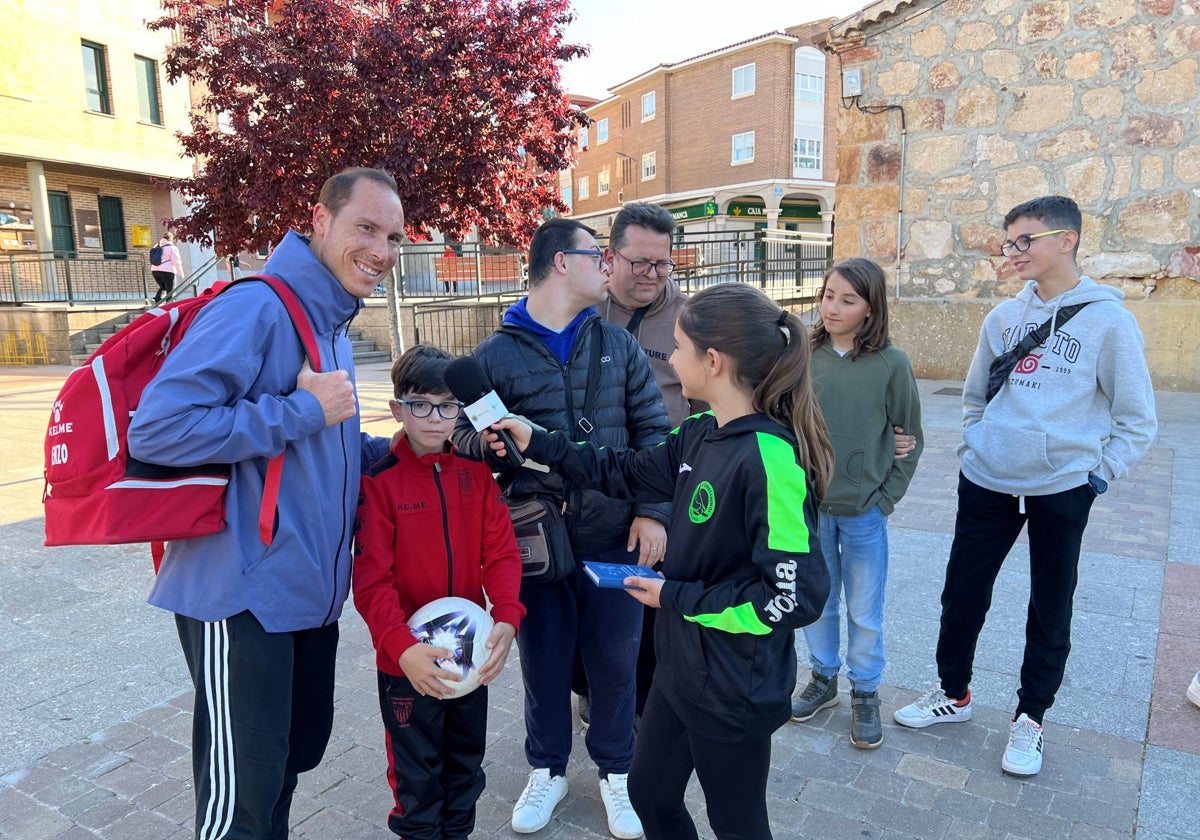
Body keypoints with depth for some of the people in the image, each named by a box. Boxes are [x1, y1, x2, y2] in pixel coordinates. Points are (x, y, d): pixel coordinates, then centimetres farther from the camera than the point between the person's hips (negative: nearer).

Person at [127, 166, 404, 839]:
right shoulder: (256, 308, -16)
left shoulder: (334, 328, 13)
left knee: (297, 756, 23)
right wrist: (305, 410, -21)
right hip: (244, 595, -9)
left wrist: (393, 449, 7)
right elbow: (156, 429, -25)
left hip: (312, 591, 9)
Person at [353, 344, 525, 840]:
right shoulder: (379, 481, -15)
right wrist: (402, 647, -30)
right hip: (408, 661, -4)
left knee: (466, 767, 23)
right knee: (417, 778, 15)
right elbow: (372, 580, -18)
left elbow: (501, 551, -5)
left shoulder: (475, 471, -2)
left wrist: (507, 618, -20)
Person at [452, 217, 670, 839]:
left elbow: (652, 432, 5)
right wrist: (492, 442, -23)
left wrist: (652, 511, -4)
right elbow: (464, 435, 0)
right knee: (543, 659, 14)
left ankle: (615, 771, 37)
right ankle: (547, 770, 39)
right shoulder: (495, 354, -2)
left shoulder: (618, 344, 6)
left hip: (615, 537, 2)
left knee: (615, 660, 13)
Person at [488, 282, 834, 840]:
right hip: (681, 668, 8)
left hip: (736, 690, -8)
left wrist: (675, 597, -20)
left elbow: (797, 597, -28)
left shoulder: (769, 459, -28)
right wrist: (538, 444, 11)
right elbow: (628, 473, 13)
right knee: (650, 795, 26)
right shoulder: (699, 435, -2)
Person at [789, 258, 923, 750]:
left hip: (863, 511, -2)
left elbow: (909, 439, -1)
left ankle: (865, 694, 31)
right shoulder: (805, 356, -4)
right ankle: (823, 678, 37)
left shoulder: (891, 364, -9)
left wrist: (885, 499, -6)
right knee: (817, 601, 17)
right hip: (809, 506, 2)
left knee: (864, 611, 11)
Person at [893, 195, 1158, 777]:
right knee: (962, 594, 12)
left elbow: (1137, 419, -2)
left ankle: (1030, 717, 31)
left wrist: (1099, 473, -6)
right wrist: (972, 447, 9)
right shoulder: (1003, 317, 4)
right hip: (987, 484, 4)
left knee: (1050, 611, 11)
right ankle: (952, 693, 33)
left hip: (1062, 490, -3)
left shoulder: (1108, 319, -8)